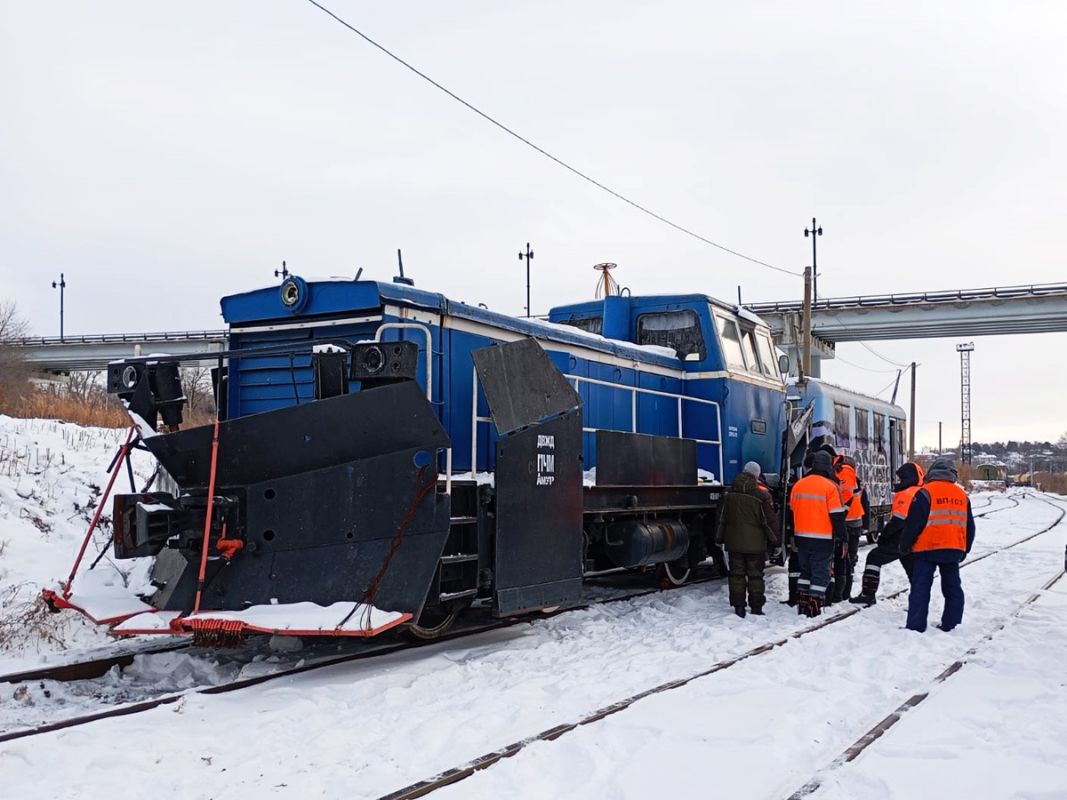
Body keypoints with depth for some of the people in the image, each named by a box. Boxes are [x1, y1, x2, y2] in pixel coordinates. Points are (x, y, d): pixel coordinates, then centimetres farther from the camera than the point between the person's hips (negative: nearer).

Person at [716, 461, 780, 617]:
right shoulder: (761, 494, -10)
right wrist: (774, 538, 4)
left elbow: (722, 518, 11)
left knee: (736, 574, 8)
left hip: (734, 542, 3)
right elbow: (770, 518, -7)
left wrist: (719, 538, 19)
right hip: (755, 543, -3)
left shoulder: (730, 494, 4)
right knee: (755, 575, 5)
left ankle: (738, 607, 6)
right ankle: (756, 607, 7)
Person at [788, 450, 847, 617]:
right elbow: (837, 516, -11)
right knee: (820, 574, 2)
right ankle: (814, 610, -2)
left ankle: (802, 606, 18)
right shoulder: (830, 487, -11)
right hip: (822, 539, -5)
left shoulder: (798, 485, 7)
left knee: (805, 571, 19)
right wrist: (842, 538, -3)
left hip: (801, 538, 5)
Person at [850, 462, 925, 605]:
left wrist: (883, 537, -11)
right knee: (913, 570, 16)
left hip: (899, 540, -8)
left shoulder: (906, 494, -16)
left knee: (874, 558, -2)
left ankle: (868, 594, -7)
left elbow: (898, 521, -20)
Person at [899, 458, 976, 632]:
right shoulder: (962, 494, 10)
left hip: (927, 549, -5)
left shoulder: (925, 492, -8)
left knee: (920, 588, -3)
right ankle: (952, 626, 17)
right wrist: (964, 550, 28)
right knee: (953, 588, 15)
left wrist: (905, 545, 4)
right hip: (954, 550, 5)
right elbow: (969, 526, 16)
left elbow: (913, 523, -9)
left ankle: (915, 627, -8)